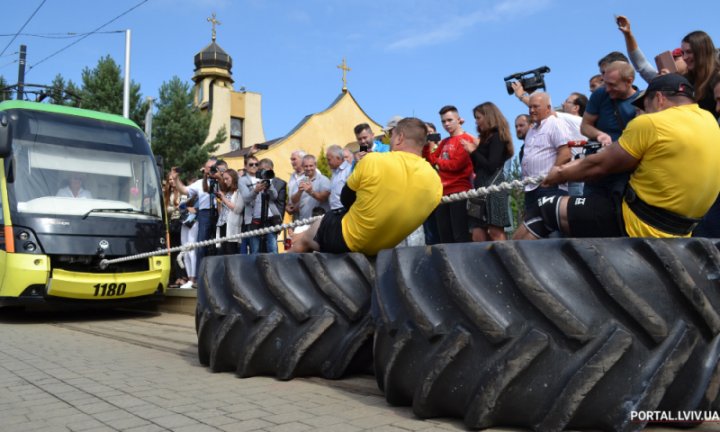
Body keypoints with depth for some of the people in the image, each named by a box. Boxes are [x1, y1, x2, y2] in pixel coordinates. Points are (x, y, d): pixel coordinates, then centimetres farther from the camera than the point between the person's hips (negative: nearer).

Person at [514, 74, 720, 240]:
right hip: (676, 234, 8)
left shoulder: (650, 123, -13)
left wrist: (561, 175, 15)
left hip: (636, 227, -8)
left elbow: (600, 165, -3)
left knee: (547, 211, 2)